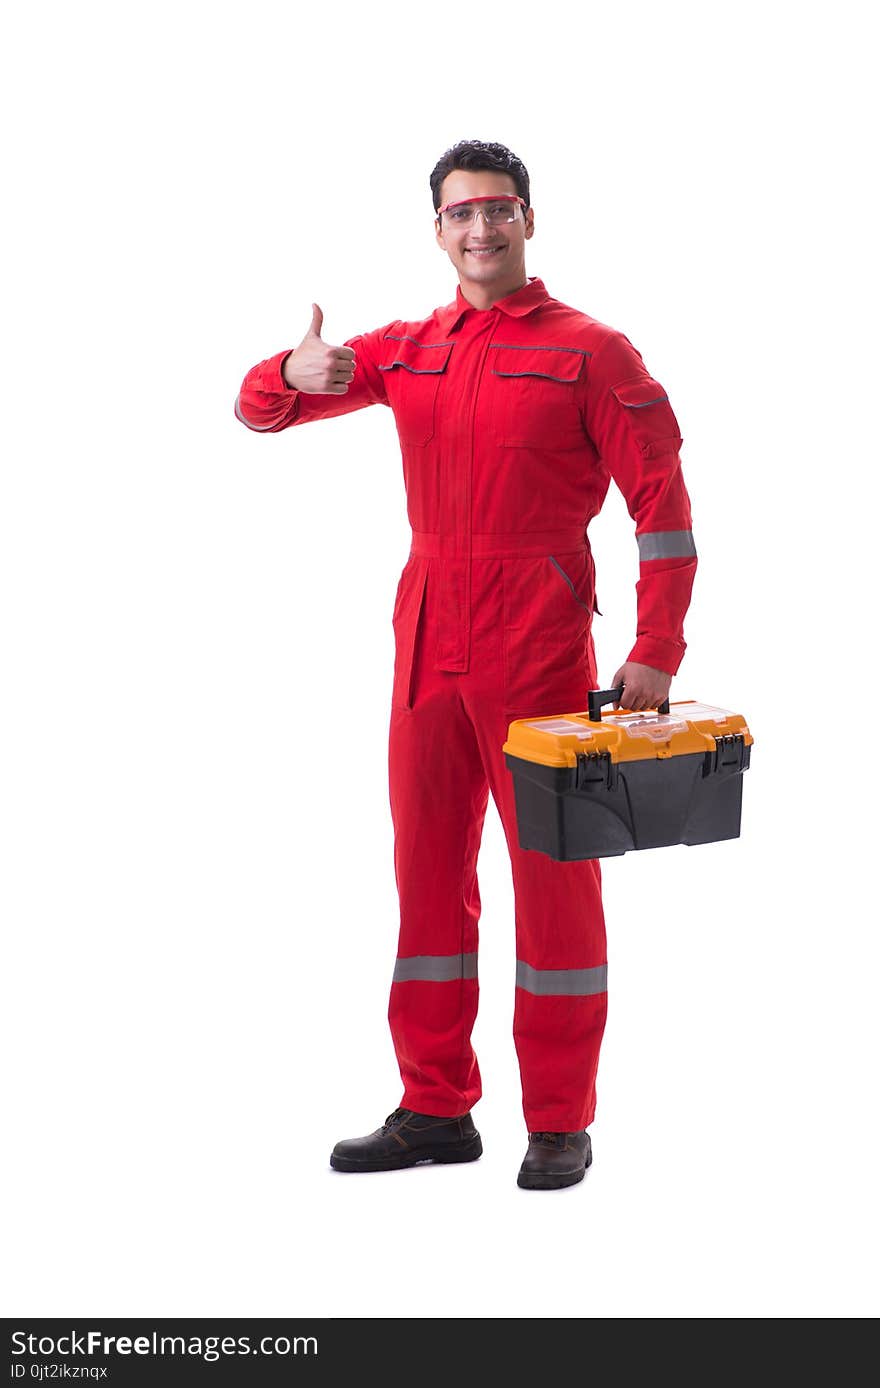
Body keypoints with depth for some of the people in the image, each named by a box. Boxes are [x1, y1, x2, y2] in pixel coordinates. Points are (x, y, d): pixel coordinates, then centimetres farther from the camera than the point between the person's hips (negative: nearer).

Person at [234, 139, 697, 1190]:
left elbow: (663, 504, -4)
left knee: (552, 868, -1)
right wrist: (293, 374, -12)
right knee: (426, 865, 8)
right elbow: (257, 409, 13)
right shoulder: (405, 351, 14)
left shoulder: (590, 351, 0)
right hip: (426, 636, 5)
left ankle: (560, 1123, 6)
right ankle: (436, 1109, 17)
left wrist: (657, 655, -12)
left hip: (538, 640, -5)